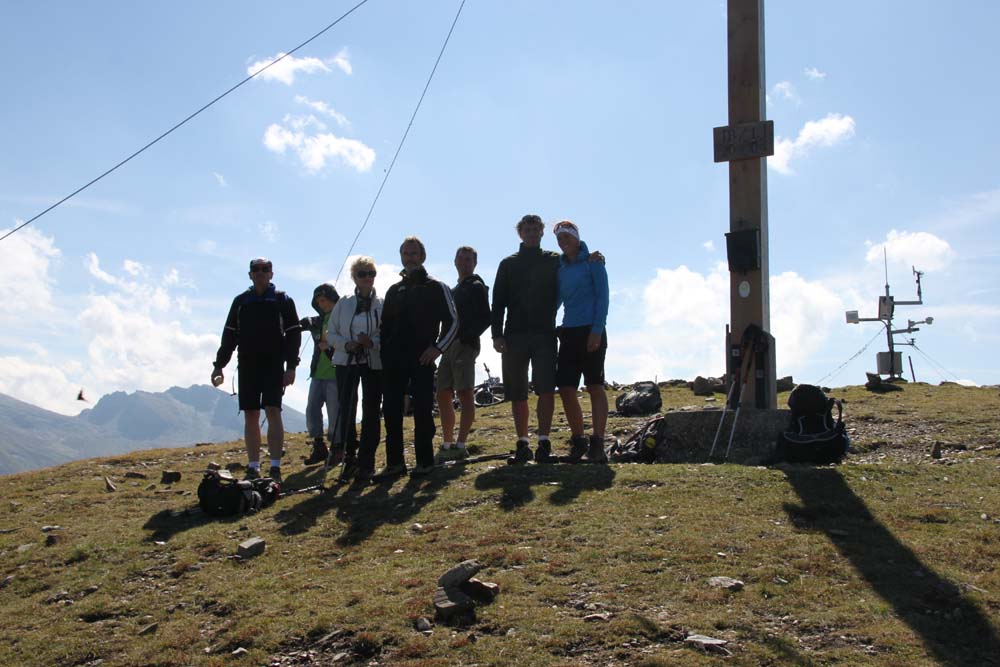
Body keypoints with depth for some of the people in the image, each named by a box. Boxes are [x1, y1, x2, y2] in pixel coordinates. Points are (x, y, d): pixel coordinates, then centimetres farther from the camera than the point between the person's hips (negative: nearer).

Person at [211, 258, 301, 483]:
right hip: (247, 366, 4)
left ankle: (275, 467, -10)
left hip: (273, 365, -3)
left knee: (273, 412, -12)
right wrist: (219, 364, 8)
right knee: (250, 416, 4)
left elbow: (293, 335, 0)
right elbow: (229, 336, 15)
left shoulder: (282, 300, 4)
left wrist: (291, 366, -9)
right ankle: (253, 467, 9)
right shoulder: (240, 302, 13)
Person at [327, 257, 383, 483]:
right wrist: (346, 344, -10)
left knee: (371, 411, 0)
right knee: (346, 409, -8)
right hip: (346, 362, 1)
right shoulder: (343, 304, 7)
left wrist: (372, 342, -20)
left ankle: (366, 463, 7)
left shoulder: (383, 304, 0)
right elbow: (331, 333, 9)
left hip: (374, 363, -1)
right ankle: (349, 457, 2)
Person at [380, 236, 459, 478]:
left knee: (422, 409, -4)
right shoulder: (394, 290, 18)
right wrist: (385, 352, 8)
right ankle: (394, 462, 7)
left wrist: (438, 348, -10)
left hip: (422, 358, -4)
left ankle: (425, 461, 4)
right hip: (394, 360, 5)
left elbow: (452, 321, 1)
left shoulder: (436, 287, 4)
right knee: (391, 410, 1)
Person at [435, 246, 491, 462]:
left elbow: (485, 319, -10)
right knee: (443, 396, 7)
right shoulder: (454, 290, 25)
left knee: (464, 394, -12)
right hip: (449, 347, 9)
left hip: (465, 346, -9)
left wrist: (466, 337, -20)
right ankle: (447, 445, 13)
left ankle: (460, 446, -15)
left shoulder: (476, 287, 0)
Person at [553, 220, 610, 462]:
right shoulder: (560, 267, 16)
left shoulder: (592, 261, -1)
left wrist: (597, 331, -15)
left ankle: (597, 443, -5)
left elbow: (602, 297, -6)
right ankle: (578, 440, 12)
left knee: (595, 386, -5)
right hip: (568, 333, 6)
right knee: (566, 388, 1)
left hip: (591, 332, -6)